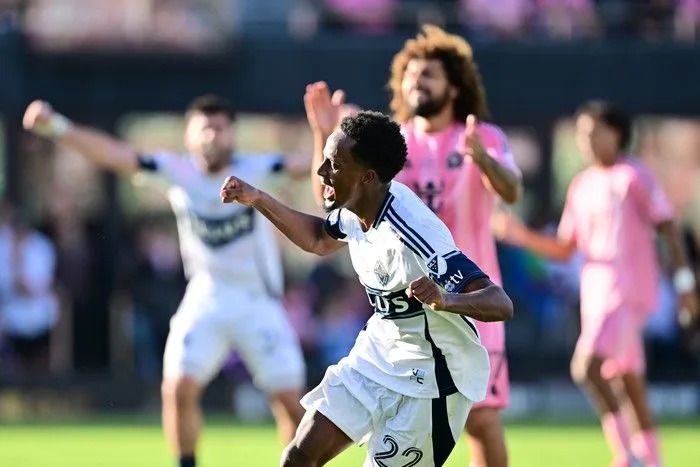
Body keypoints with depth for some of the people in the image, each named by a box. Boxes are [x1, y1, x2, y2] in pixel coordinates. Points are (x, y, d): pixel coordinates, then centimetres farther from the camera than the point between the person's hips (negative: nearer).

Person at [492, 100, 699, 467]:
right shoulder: (581, 186, 15)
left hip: (628, 291, -8)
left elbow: (668, 228, -6)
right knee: (628, 383, 13)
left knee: (587, 366, -22)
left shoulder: (633, 176, -5)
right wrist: (521, 235, 2)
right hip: (596, 295, 8)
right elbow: (563, 250, 17)